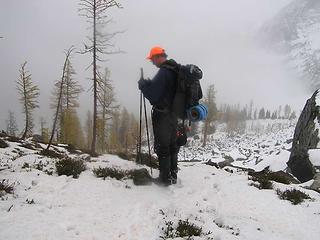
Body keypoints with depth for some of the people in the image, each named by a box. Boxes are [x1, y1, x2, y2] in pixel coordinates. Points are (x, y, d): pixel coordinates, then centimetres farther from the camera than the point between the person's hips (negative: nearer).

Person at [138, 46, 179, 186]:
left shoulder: (164, 72, -19)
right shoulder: (175, 70, 11)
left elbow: (153, 93, -20)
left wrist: (142, 84, -4)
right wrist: (148, 84, 10)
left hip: (162, 115, -9)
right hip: (173, 113, 9)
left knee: (162, 147, -3)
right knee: (172, 145, 15)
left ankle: (165, 178, 2)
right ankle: (173, 175, 24)